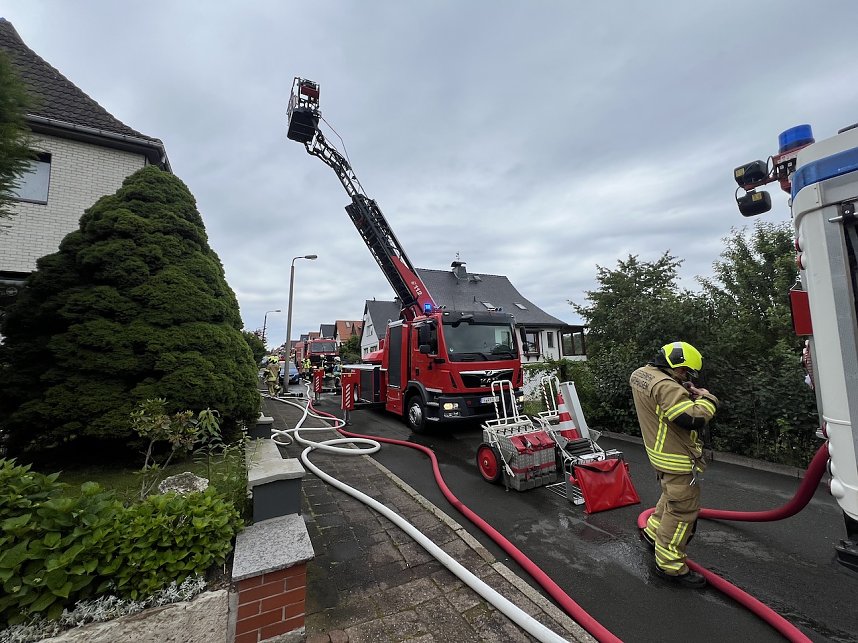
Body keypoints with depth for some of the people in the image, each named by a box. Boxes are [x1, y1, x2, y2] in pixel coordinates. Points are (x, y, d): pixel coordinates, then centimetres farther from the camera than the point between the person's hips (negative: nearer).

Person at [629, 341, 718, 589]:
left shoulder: (639, 374, 1)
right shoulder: (666, 387, -29)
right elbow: (693, 419, -29)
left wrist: (685, 392, 3)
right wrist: (707, 399, -12)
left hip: (661, 454, 10)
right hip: (678, 460, -10)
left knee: (671, 496, 29)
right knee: (682, 510, 3)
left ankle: (653, 533, 45)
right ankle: (670, 565, 16)